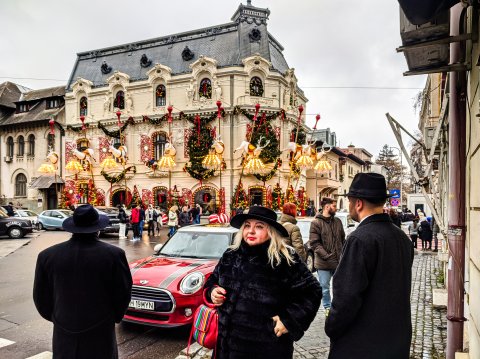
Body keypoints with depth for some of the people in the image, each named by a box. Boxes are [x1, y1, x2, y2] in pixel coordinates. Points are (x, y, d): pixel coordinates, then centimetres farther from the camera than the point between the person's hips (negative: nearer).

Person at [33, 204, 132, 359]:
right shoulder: (114, 254, -16)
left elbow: (41, 297, 3)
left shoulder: (47, 256, -7)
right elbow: (123, 293, -7)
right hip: (100, 333, -2)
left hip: (64, 336, 2)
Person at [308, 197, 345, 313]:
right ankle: (327, 308, 29)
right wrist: (326, 256, -19)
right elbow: (314, 243, -13)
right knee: (325, 287, 10)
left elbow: (343, 239, 14)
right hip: (323, 263, -4)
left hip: (338, 261, 4)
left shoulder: (338, 221, 8)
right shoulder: (316, 223, -9)